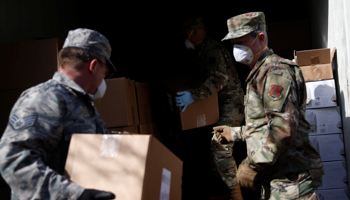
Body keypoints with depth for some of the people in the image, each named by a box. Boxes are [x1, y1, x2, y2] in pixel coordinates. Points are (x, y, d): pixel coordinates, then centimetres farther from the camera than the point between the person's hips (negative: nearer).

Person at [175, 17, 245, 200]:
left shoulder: (213, 50, -17)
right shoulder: (204, 51, 15)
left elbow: (220, 78, -31)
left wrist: (193, 96, -35)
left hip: (231, 103, -10)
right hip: (220, 104, 10)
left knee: (220, 146, -16)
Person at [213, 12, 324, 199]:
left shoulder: (276, 70, -14)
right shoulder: (259, 73, 21)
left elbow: (284, 126, -25)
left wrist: (252, 166, -22)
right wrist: (235, 133, 24)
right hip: (274, 180, 10)